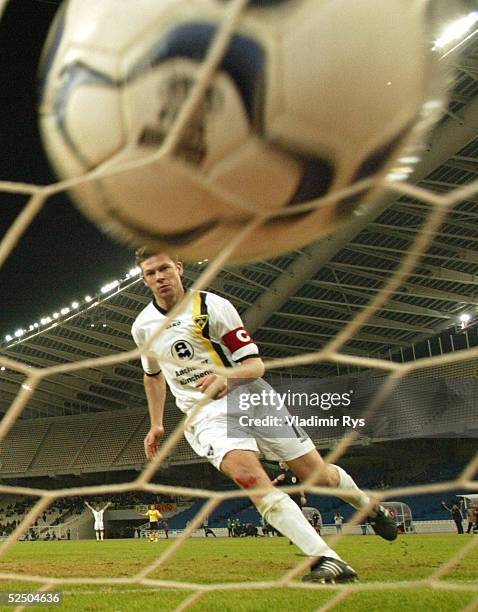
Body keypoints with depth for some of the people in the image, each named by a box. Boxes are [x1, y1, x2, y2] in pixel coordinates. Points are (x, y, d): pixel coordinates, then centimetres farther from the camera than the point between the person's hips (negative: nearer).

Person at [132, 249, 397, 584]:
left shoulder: (212, 306, -10)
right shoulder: (143, 327, 2)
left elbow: (256, 364, -13)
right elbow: (153, 375, 22)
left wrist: (226, 377, -33)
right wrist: (156, 425, 20)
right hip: (204, 413, 1)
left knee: (318, 474, 1)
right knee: (247, 474, -29)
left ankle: (368, 505, 36)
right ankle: (327, 559, -31)